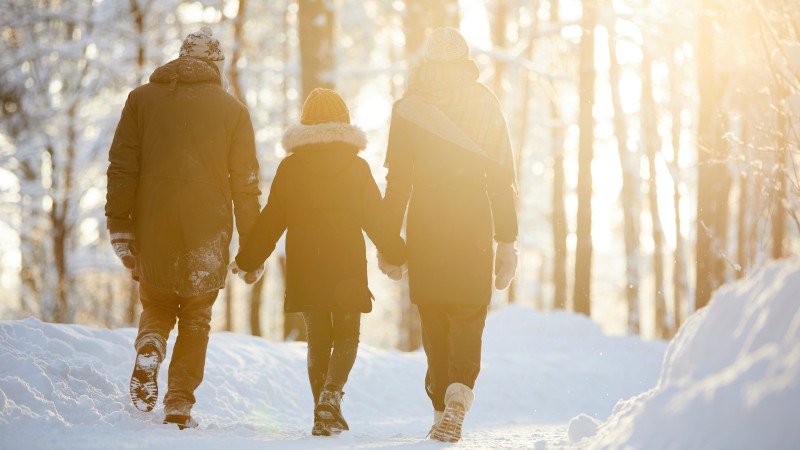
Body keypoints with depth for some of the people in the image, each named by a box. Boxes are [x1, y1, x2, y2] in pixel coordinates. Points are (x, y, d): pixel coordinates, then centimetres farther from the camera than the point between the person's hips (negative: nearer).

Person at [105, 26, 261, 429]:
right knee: (196, 321, 12)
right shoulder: (232, 109, 5)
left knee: (156, 306, 21)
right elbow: (245, 183, 3)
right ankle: (179, 405, 5)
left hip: (152, 230, 1)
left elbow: (122, 168, 1)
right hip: (207, 233, -1)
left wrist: (119, 228, 1)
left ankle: (149, 349, -10)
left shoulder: (141, 99, 7)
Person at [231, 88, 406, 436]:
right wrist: (398, 255, 9)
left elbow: (271, 222, 2)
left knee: (317, 340, 12)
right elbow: (376, 221, -3)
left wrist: (247, 261, 12)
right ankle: (331, 393, -15)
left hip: (305, 270, 2)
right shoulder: (357, 168, -4)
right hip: (347, 270, -2)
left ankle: (324, 416, 11)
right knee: (347, 336, 11)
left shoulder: (289, 167, 0)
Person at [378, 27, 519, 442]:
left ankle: (442, 407, 8)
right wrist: (507, 241, 5)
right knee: (469, 314, 3)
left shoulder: (408, 107, 4)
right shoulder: (485, 103, 5)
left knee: (433, 317, 9)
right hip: (473, 221, 0)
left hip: (425, 222, 0)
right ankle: (459, 392, -22)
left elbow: (397, 178, 1)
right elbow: (502, 178, 2)